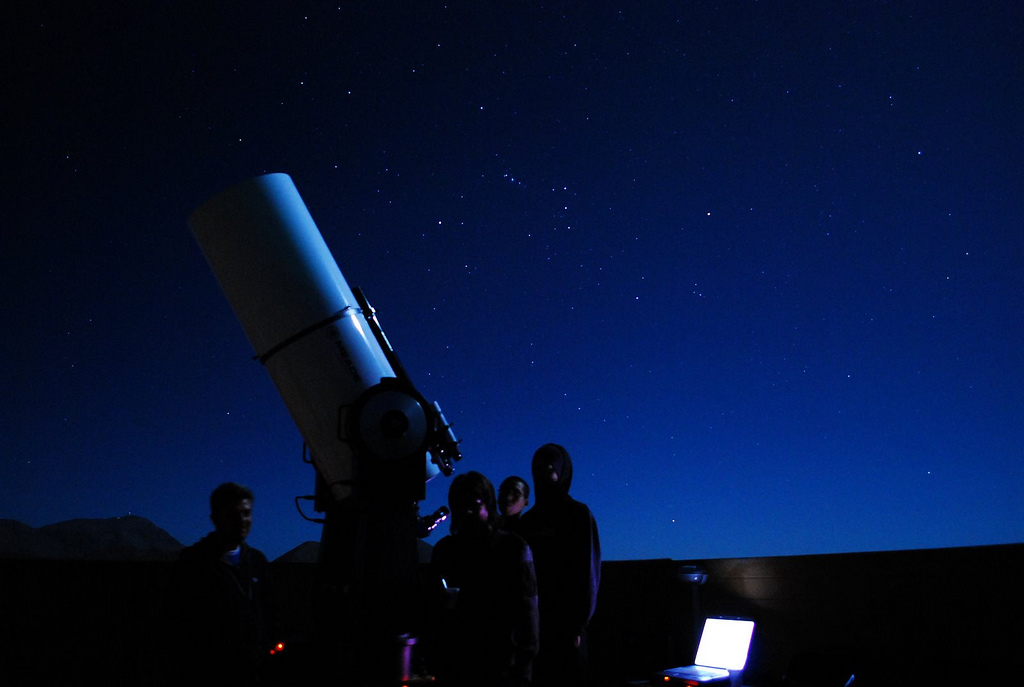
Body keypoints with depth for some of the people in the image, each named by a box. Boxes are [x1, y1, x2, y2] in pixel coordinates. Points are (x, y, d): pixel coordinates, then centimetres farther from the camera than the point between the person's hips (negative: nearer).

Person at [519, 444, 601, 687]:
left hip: (566, 621, -4)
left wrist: (579, 623, -12)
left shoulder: (579, 514, -2)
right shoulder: (529, 520, 12)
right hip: (533, 619, 4)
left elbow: (588, 570, -7)